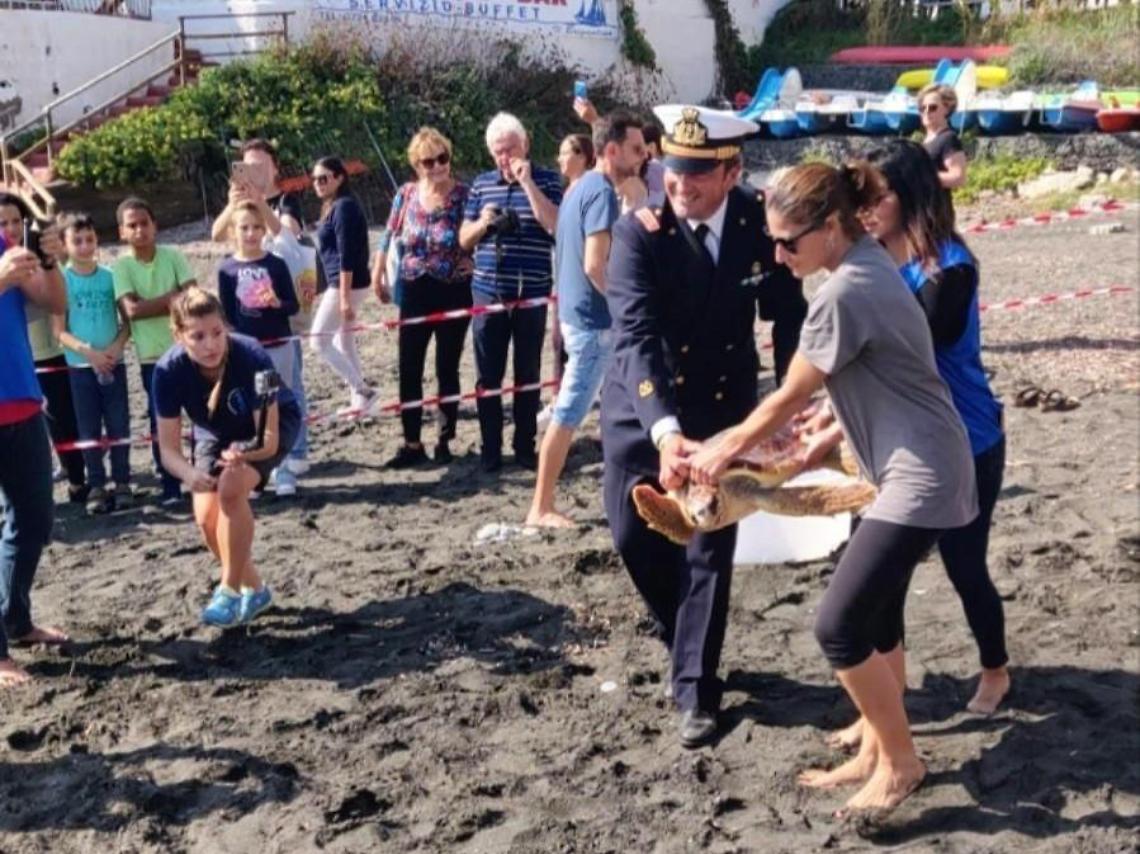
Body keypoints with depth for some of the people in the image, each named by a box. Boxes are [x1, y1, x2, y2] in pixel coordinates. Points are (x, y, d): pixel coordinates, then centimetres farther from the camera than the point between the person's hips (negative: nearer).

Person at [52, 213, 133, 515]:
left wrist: (116, 347, -13)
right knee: (89, 429, 5)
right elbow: (59, 331, -5)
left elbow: (126, 321, 5)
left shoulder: (109, 276, 1)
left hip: (113, 362, 1)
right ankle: (97, 486, 11)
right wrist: (88, 351, -18)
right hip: (80, 365, -1)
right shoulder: (60, 279, -3)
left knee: (119, 425, 3)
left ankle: (121, 483, 12)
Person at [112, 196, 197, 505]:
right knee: (161, 422, 4)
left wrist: (151, 305, -18)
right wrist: (172, 298, -13)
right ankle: (170, 486, 14)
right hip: (152, 356, -1)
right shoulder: (121, 266, -3)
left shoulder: (173, 256, 0)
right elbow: (131, 309, -15)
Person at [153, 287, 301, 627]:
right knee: (206, 515, -9)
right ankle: (254, 589, 16)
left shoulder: (252, 357, -38)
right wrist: (189, 473, -47)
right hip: (214, 432, 4)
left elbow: (270, 439, -36)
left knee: (231, 489, -27)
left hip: (272, 424, -3)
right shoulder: (169, 370, -30)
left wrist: (244, 453, -57)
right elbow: (168, 448, -26)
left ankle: (231, 590, -12)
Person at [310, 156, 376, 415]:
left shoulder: (344, 207, -16)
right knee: (344, 342, 14)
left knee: (319, 341, -5)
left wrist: (344, 296, -23)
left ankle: (363, 391, -3)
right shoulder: (333, 206, 14)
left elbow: (347, 255, -21)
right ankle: (358, 397, 19)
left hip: (346, 284, -10)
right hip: (341, 283, 10)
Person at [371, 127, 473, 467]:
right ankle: (412, 443, 10)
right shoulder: (406, 194, 2)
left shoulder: (464, 194, -7)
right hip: (415, 292, 3)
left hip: (453, 292, -3)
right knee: (409, 370, 2)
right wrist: (378, 274, 10)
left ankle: (444, 441, 17)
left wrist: (473, 261, -15)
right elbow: (389, 236, 11)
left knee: (447, 369, 5)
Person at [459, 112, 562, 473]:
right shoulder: (481, 185, 9)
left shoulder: (546, 180, 0)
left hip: (532, 295, -2)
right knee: (488, 375, 5)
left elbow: (557, 226, -16)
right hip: (488, 294, 2)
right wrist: (482, 223, -9)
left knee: (528, 374, 7)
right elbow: (464, 240, 13)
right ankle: (490, 449, 14)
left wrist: (528, 182, -16)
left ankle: (525, 447, 18)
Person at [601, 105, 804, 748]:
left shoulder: (760, 223, -13)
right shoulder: (638, 232, -20)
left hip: (723, 406, 0)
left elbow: (787, 315, -4)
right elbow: (635, 335, -30)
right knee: (636, 536, 4)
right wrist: (664, 431, -43)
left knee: (710, 550, 0)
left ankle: (698, 689, 14)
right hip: (642, 407, 0)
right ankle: (688, 644, 32)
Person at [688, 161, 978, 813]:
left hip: (921, 479, -10)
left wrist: (723, 452, 1)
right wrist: (836, 434, 14)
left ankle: (900, 762, 11)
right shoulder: (869, 265, 8)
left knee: (839, 626, -7)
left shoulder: (844, 294, -22)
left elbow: (789, 399, -13)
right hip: (916, 468, 11)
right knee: (876, 614, 16)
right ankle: (877, 752, 29)